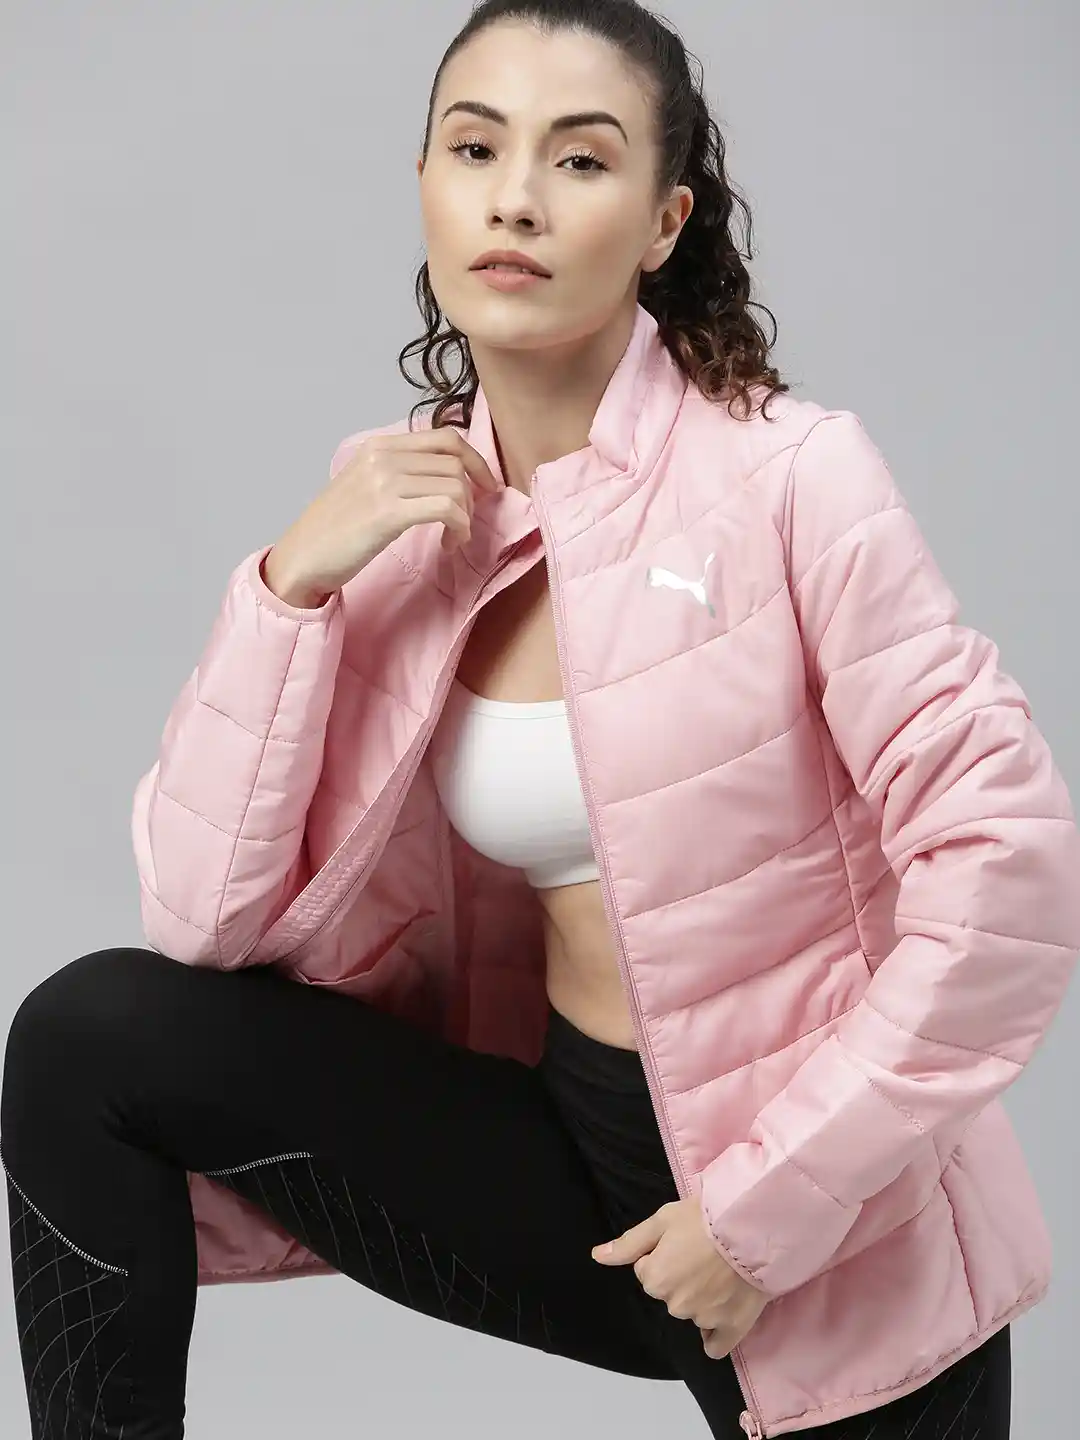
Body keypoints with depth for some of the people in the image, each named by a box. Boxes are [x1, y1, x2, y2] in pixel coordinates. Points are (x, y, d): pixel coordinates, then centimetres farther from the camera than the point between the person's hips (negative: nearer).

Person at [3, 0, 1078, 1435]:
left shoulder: (787, 476, -17)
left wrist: (771, 1203, -19)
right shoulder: (396, 504, -2)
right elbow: (207, 917, -7)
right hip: (572, 1148, 4)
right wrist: (293, 581, -18)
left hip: (832, 1238, -4)